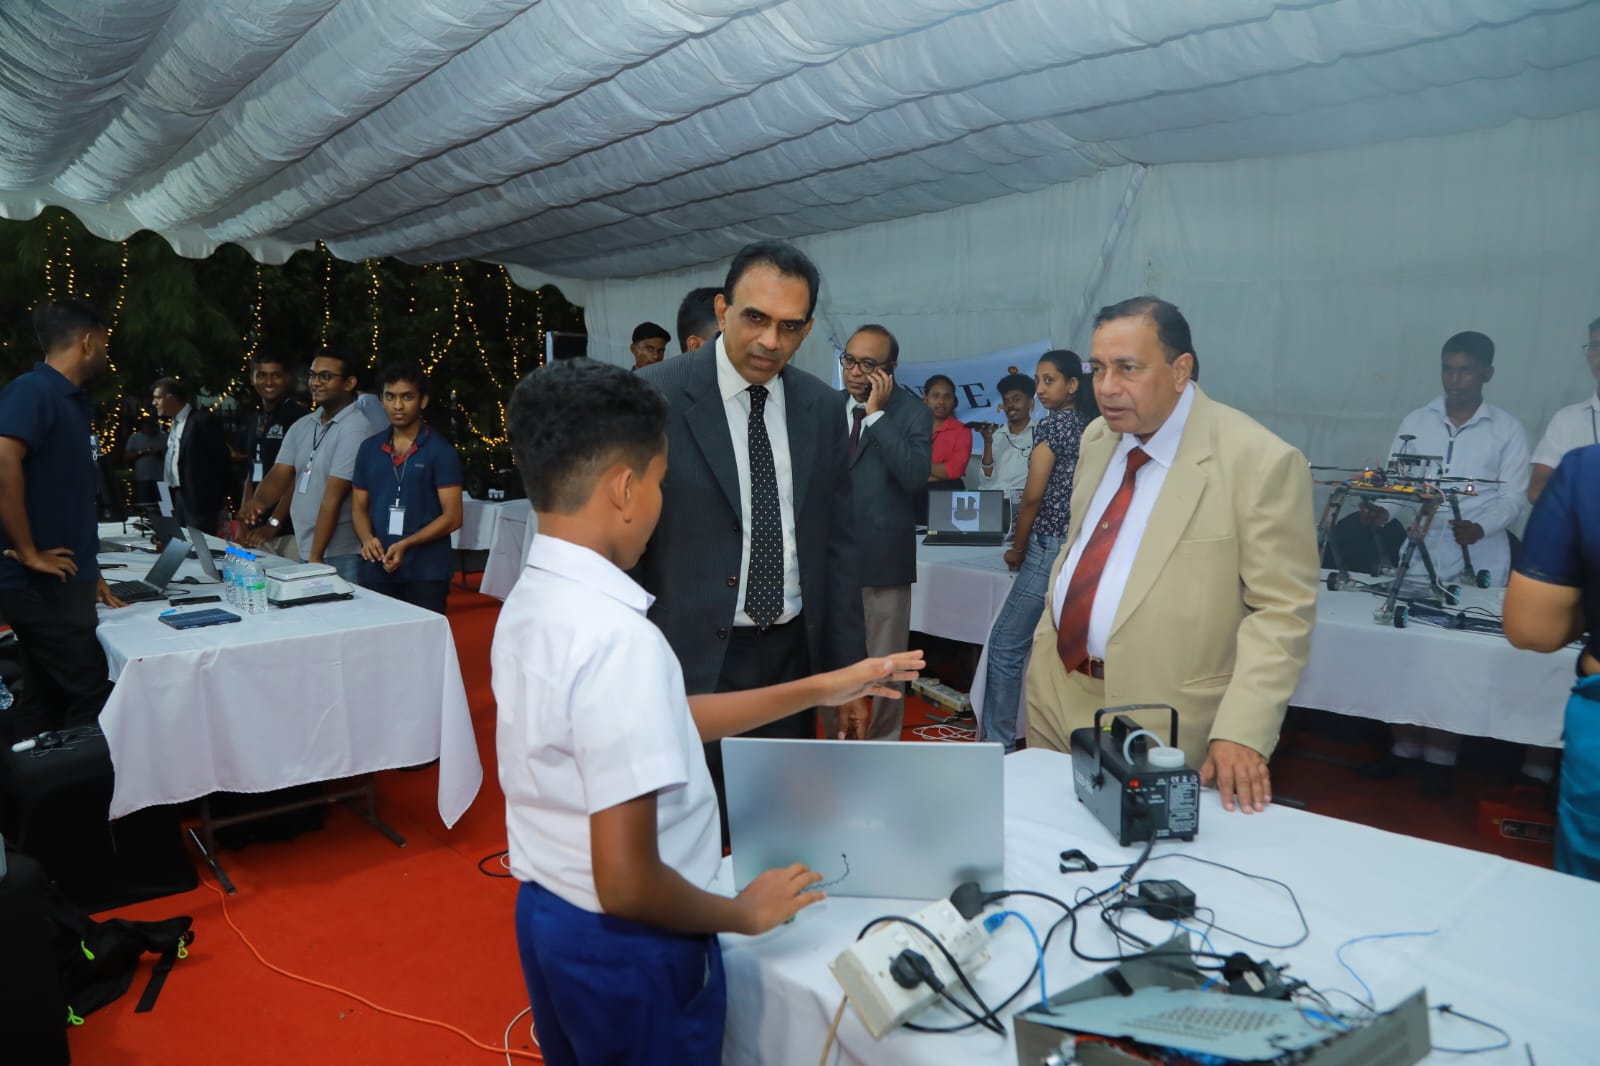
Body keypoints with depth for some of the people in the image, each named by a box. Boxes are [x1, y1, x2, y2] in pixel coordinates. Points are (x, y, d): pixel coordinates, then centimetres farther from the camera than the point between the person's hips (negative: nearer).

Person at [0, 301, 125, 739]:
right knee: (90, 697, -6)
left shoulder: (71, 399, 14)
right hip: (43, 584, -9)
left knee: (46, 696, 14)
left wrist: (87, 570, 20)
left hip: (60, 581, 9)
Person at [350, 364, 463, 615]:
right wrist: (367, 538, -6)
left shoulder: (440, 451, -4)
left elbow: (452, 517, -8)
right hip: (377, 572, 4)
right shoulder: (369, 449, 11)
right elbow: (359, 506, 15)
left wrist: (406, 544, -17)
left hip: (426, 574, -4)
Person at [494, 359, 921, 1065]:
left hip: (547, 916, 8)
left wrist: (822, 689, 9)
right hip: (623, 948, -8)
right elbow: (627, 884, -29)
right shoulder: (617, 638, -30)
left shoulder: (530, 604, -2)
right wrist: (746, 914, -11)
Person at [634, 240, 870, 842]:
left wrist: (849, 671, 7)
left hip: (792, 658, 4)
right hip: (691, 661, -4)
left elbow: (836, 545, 8)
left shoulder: (823, 408, 4)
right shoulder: (654, 397, -10)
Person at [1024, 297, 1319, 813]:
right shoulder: (1098, 438, 6)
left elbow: (1281, 611, -16)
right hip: (1054, 691, 7)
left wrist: (1242, 733, -22)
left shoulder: (1261, 461, -15)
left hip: (1157, 722, -6)